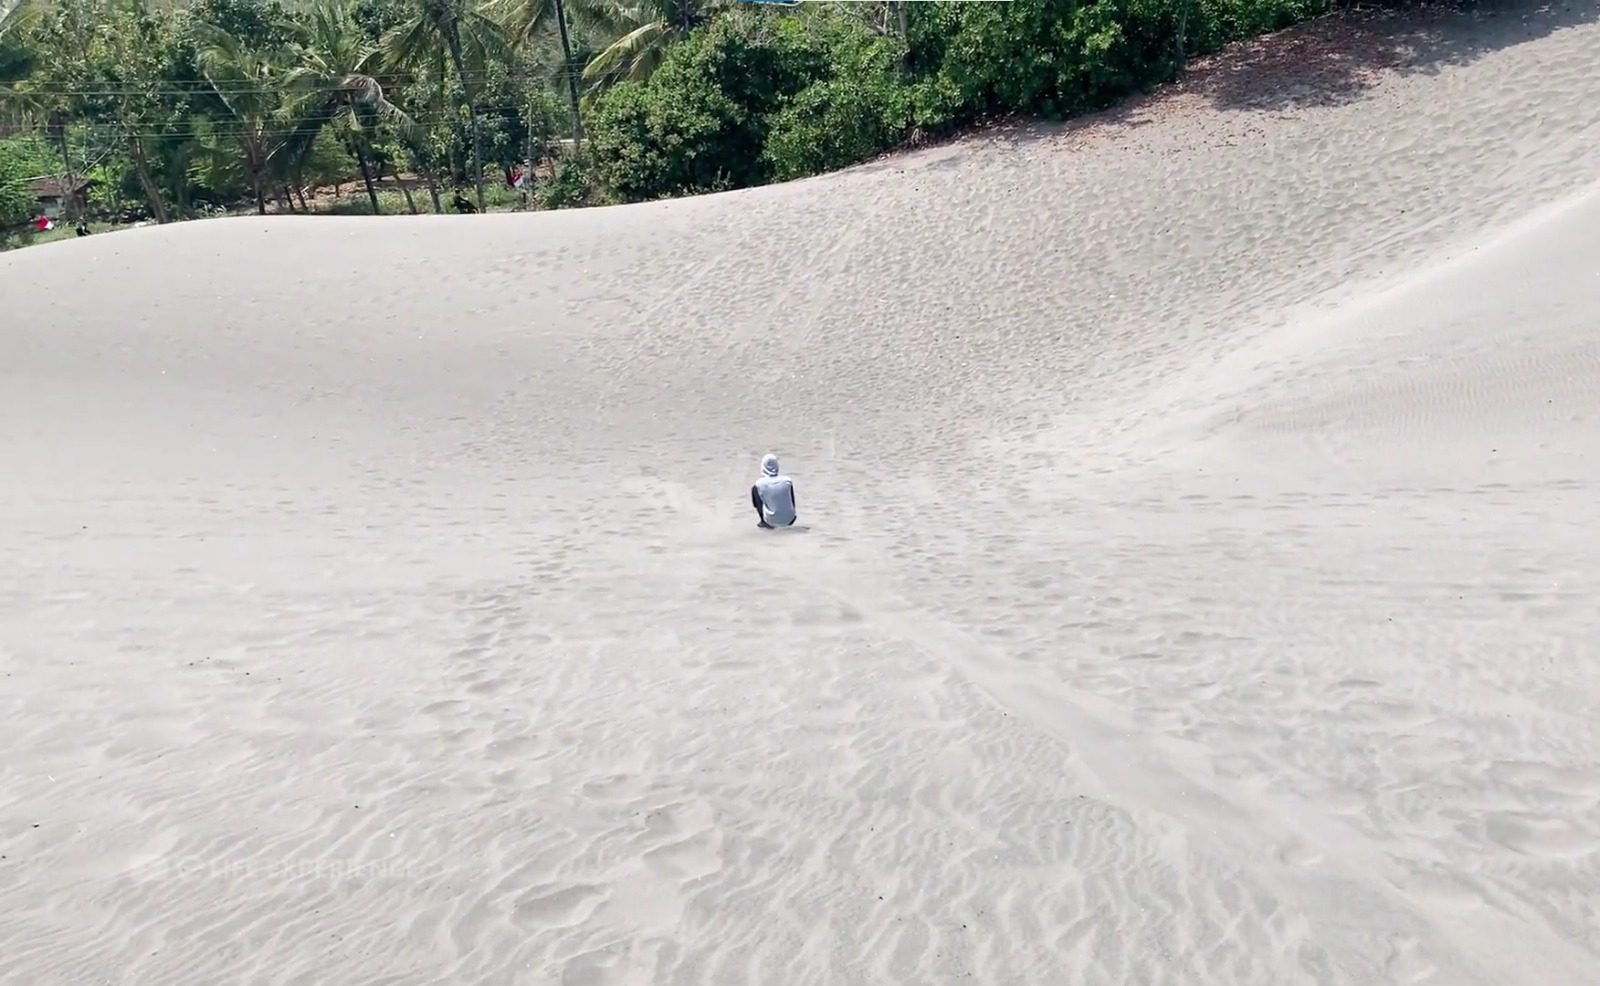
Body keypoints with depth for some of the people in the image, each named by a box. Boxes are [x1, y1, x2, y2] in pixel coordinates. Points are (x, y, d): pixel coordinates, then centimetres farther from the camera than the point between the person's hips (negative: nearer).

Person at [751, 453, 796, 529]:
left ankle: (764, 521, 15)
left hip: (772, 521, -3)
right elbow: (792, 502, 5)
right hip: (789, 520, 3)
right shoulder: (787, 480, -7)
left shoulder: (760, 484, -13)